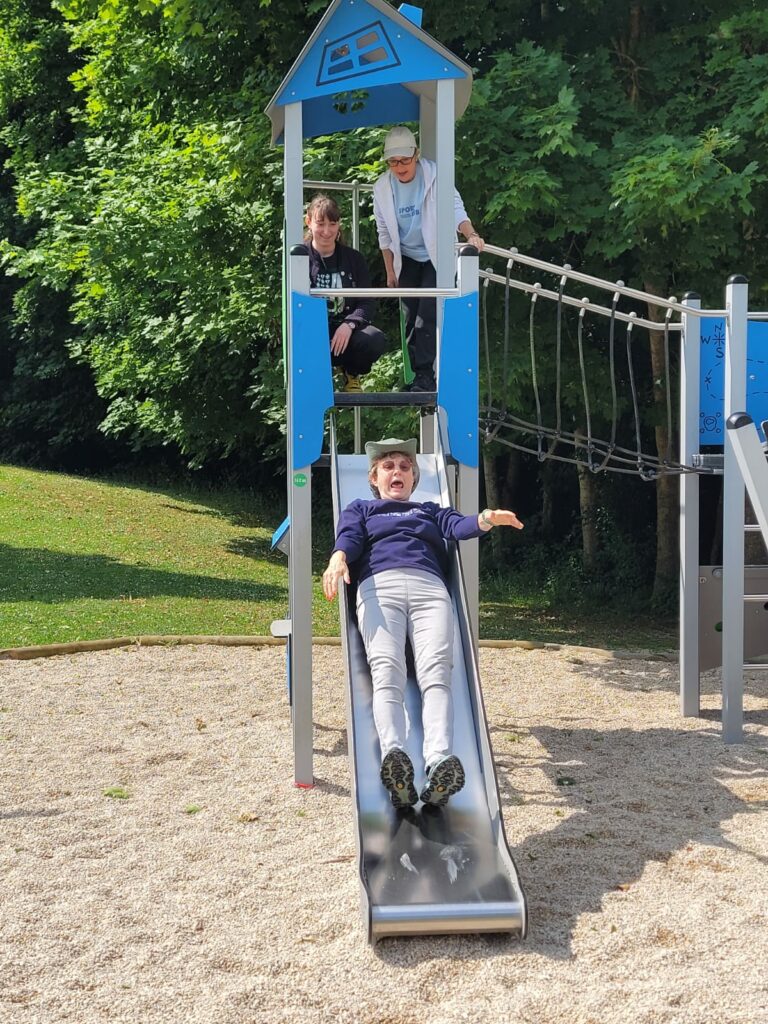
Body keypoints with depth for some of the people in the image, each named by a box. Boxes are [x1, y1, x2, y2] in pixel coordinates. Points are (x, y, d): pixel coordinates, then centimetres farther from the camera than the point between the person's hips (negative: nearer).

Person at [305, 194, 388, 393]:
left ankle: (352, 375, 6)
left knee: (375, 339, -31)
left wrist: (349, 325, -19)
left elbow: (367, 303, 3)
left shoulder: (353, 258, 10)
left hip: (345, 330, 2)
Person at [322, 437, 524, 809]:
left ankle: (439, 763, -50)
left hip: (429, 587, 1)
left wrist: (488, 518, -10)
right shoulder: (361, 509, 34)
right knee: (386, 670, -29)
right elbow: (349, 538, 11)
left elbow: (459, 526, 15)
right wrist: (338, 559, -16)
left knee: (436, 672, -27)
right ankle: (393, 757, -53)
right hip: (379, 586, -1)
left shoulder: (431, 510, 38)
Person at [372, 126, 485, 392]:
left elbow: (455, 209, -20)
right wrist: (390, 271, 3)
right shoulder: (382, 187, -7)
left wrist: (471, 235, -40)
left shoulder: (435, 176, -17)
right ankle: (415, 374, 13)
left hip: (436, 256, -4)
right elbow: (384, 233, 2)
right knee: (411, 317, 5)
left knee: (427, 314, -15)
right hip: (407, 259, 4)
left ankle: (425, 375, -11)